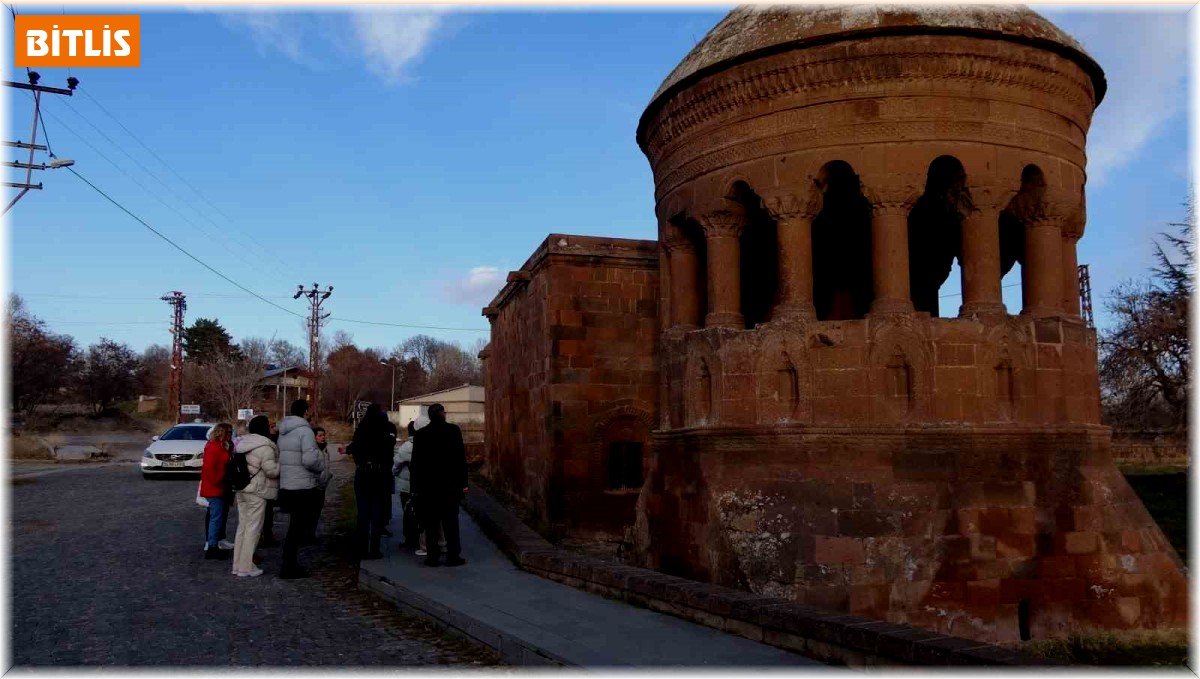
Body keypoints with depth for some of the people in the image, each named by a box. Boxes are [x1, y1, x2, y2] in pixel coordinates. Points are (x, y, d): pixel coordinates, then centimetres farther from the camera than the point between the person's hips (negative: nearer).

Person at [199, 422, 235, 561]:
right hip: (214, 489, -11)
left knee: (216, 517, 14)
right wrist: (217, 481, -19)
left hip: (218, 489, 11)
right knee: (217, 517, -8)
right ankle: (212, 547, -4)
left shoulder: (220, 446, 16)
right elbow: (208, 468, -24)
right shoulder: (214, 447, -16)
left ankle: (212, 544, 21)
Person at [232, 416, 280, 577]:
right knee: (253, 528, -3)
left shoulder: (243, 443, 12)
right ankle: (246, 567, -1)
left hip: (242, 489, 9)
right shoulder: (265, 447, -16)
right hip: (257, 491, -9)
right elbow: (272, 471, -18)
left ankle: (238, 564, 18)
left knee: (243, 526, 14)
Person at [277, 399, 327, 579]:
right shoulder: (305, 430, -15)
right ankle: (288, 567, 3)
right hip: (302, 487, -9)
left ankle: (289, 564, 23)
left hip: (286, 486, 9)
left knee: (296, 525, 18)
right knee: (298, 527, -1)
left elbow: (280, 456, 14)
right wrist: (321, 467, -4)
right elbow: (310, 459, -24)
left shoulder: (284, 432, 13)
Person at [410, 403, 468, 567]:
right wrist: (463, 483, -3)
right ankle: (453, 556, 3)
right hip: (450, 484, -1)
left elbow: (416, 462, 2)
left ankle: (432, 556, 5)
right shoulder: (453, 430, -5)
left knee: (431, 522, 6)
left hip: (427, 485, 2)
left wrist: (415, 486, 7)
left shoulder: (422, 434, 1)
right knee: (450, 521, 4)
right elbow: (461, 458, -7)